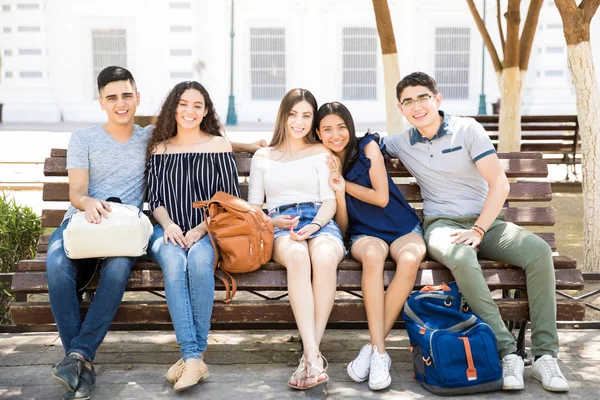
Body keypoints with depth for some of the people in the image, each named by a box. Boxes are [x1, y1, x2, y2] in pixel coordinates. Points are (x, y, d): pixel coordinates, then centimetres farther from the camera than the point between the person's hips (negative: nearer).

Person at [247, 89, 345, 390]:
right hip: (279, 226, 0)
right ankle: (314, 356, -43)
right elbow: (253, 207, 18)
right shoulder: (263, 157, 23)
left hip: (320, 221, 0)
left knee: (324, 257, -39)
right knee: (297, 255, -39)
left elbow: (330, 201, 9)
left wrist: (313, 226, -13)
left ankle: (310, 354, -34)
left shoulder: (321, 152, 20)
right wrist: (272, 222, -4)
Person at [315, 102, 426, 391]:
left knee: (410, 258, -37)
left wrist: (345, 183, -5)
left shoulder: (368, 147, -1)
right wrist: (338, 192, -14)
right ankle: (379, 352, -37)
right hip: (364, 234, 0)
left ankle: (375, 347, -29)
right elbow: (342, 228, 3)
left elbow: (382, 198, -6)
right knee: (373, 254, -38)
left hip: (402, 227, 0)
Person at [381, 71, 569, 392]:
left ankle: (545, 355, -24)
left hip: (486, 221, 1)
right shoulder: (401, 143, 10)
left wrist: (479, 230, -17)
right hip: (442, 224, -1)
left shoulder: (467, 129, 2)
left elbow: (500, 184, -5)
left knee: (539, 250, -28)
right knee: (462, 259, -38)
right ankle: (507, 353, -32)